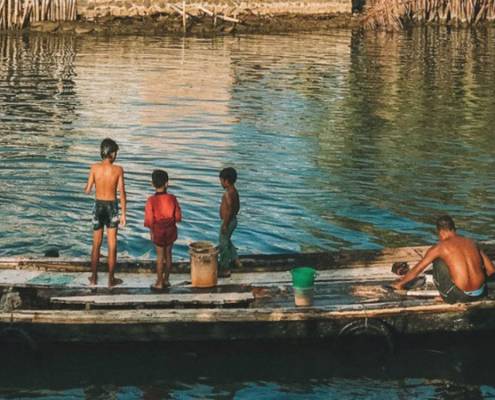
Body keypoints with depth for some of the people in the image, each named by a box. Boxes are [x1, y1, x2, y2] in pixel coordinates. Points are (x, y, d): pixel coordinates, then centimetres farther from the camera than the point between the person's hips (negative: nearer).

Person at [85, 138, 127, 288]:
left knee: (96, 244, 14)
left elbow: (87, 190, -7)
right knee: (112, 245, 6)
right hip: (112, 207, -2)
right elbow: (122, 193, -10)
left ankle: (93, 278, 21)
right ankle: (111, 280, 10)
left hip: (98, 206, 2)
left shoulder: (95, 168, -8)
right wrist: (123, 214, -3)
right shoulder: (118, 170, -11)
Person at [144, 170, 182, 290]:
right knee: (168, 254, 15)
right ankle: (166, 280, 25)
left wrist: (152, 232, -1)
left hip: (158, 231, -3)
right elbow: (178, 216, -2)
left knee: (160, 256, 5)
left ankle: (159, 283, 10)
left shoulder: (151, 200, -17)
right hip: (171, 230, 3)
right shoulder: (172, 198, -9)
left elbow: (149, 219, -13)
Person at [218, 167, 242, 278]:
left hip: (228, 222, -10)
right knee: (227, 241, 29)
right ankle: (236, 260, 36)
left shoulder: (228, 194, -24)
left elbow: (229, 210, -27)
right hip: (233, 220, 10)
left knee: (223, 245, 1)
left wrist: (224, 225, -22)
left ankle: (225, 270, 8)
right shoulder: (235, 191, 5)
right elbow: (237, 206, 15)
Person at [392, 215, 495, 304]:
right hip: (480, 293, 4)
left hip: (460, 295, -4)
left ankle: (447, 297, 15)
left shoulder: (440, 247, 2)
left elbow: (417, 269, 9)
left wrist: (400, 283, 25)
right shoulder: (471, 243, 12)